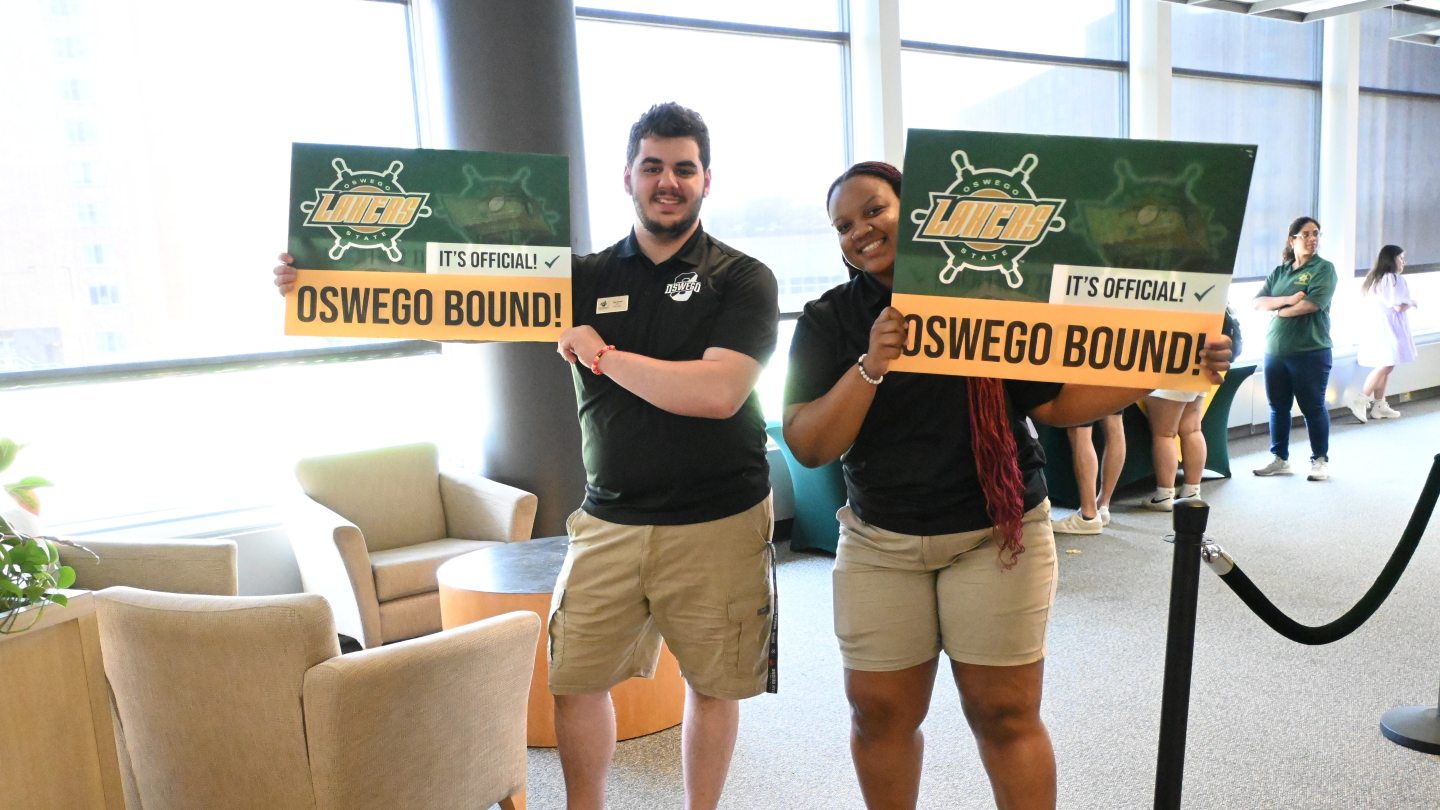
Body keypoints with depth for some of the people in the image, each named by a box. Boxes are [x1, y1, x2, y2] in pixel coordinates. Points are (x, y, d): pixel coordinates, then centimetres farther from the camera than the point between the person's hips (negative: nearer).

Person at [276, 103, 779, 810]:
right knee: (570, 678, 9)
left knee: (711, 683, 12)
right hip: (608, 521, 3)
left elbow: (717, 392, -21)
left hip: (716, 525, -3)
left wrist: (602, 355, -13)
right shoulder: (586, 278, 5)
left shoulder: (742, 280, -6)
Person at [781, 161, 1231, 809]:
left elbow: (1056, 402, 1)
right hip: (878, 542, 2)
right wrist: (871, 366, -23)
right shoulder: (828, 320, -1)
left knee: (1006, 714, 6)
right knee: (879, 712, 10)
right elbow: (808, 447, -10)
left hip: (996, 535, -1)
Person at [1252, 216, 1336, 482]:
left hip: (1310, 351, -5)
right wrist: (1287, 299, -14)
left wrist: (1277, 310, -4)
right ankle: (1279, 459, 20)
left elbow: (1312, 304, -16)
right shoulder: (1279, 272, 13)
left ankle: (1320, 460, 13)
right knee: (1278, 407, 10)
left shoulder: (1324, 268, -2)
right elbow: (1257, 302, 2)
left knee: (1313, 407, 2)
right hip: (1274, 350, 5)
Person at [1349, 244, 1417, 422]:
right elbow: (1399, 307, -16)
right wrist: (1411, 302, 4)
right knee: (1386, 366, -11)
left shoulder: (1374, 278, 16)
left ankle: (1379, 405, 11)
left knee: (1383, 366, 11)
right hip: (1387, 328, -9)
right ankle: (1361, 400, -17)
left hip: (1375, 327, 9)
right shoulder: (1395, 279, -11)